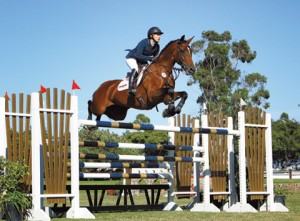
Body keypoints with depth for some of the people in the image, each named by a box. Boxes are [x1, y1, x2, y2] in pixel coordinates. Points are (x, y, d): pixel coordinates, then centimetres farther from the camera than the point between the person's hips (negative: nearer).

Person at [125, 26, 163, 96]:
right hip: (131, 58, -8)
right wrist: (150, 58, -36)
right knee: (135, 69, -33)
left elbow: (155, 58, 4)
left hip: (142, 61, 8)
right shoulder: (144, 43, -26)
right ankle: (131, 88, -39)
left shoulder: (157, 46, -6)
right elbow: (138, 56, -30)